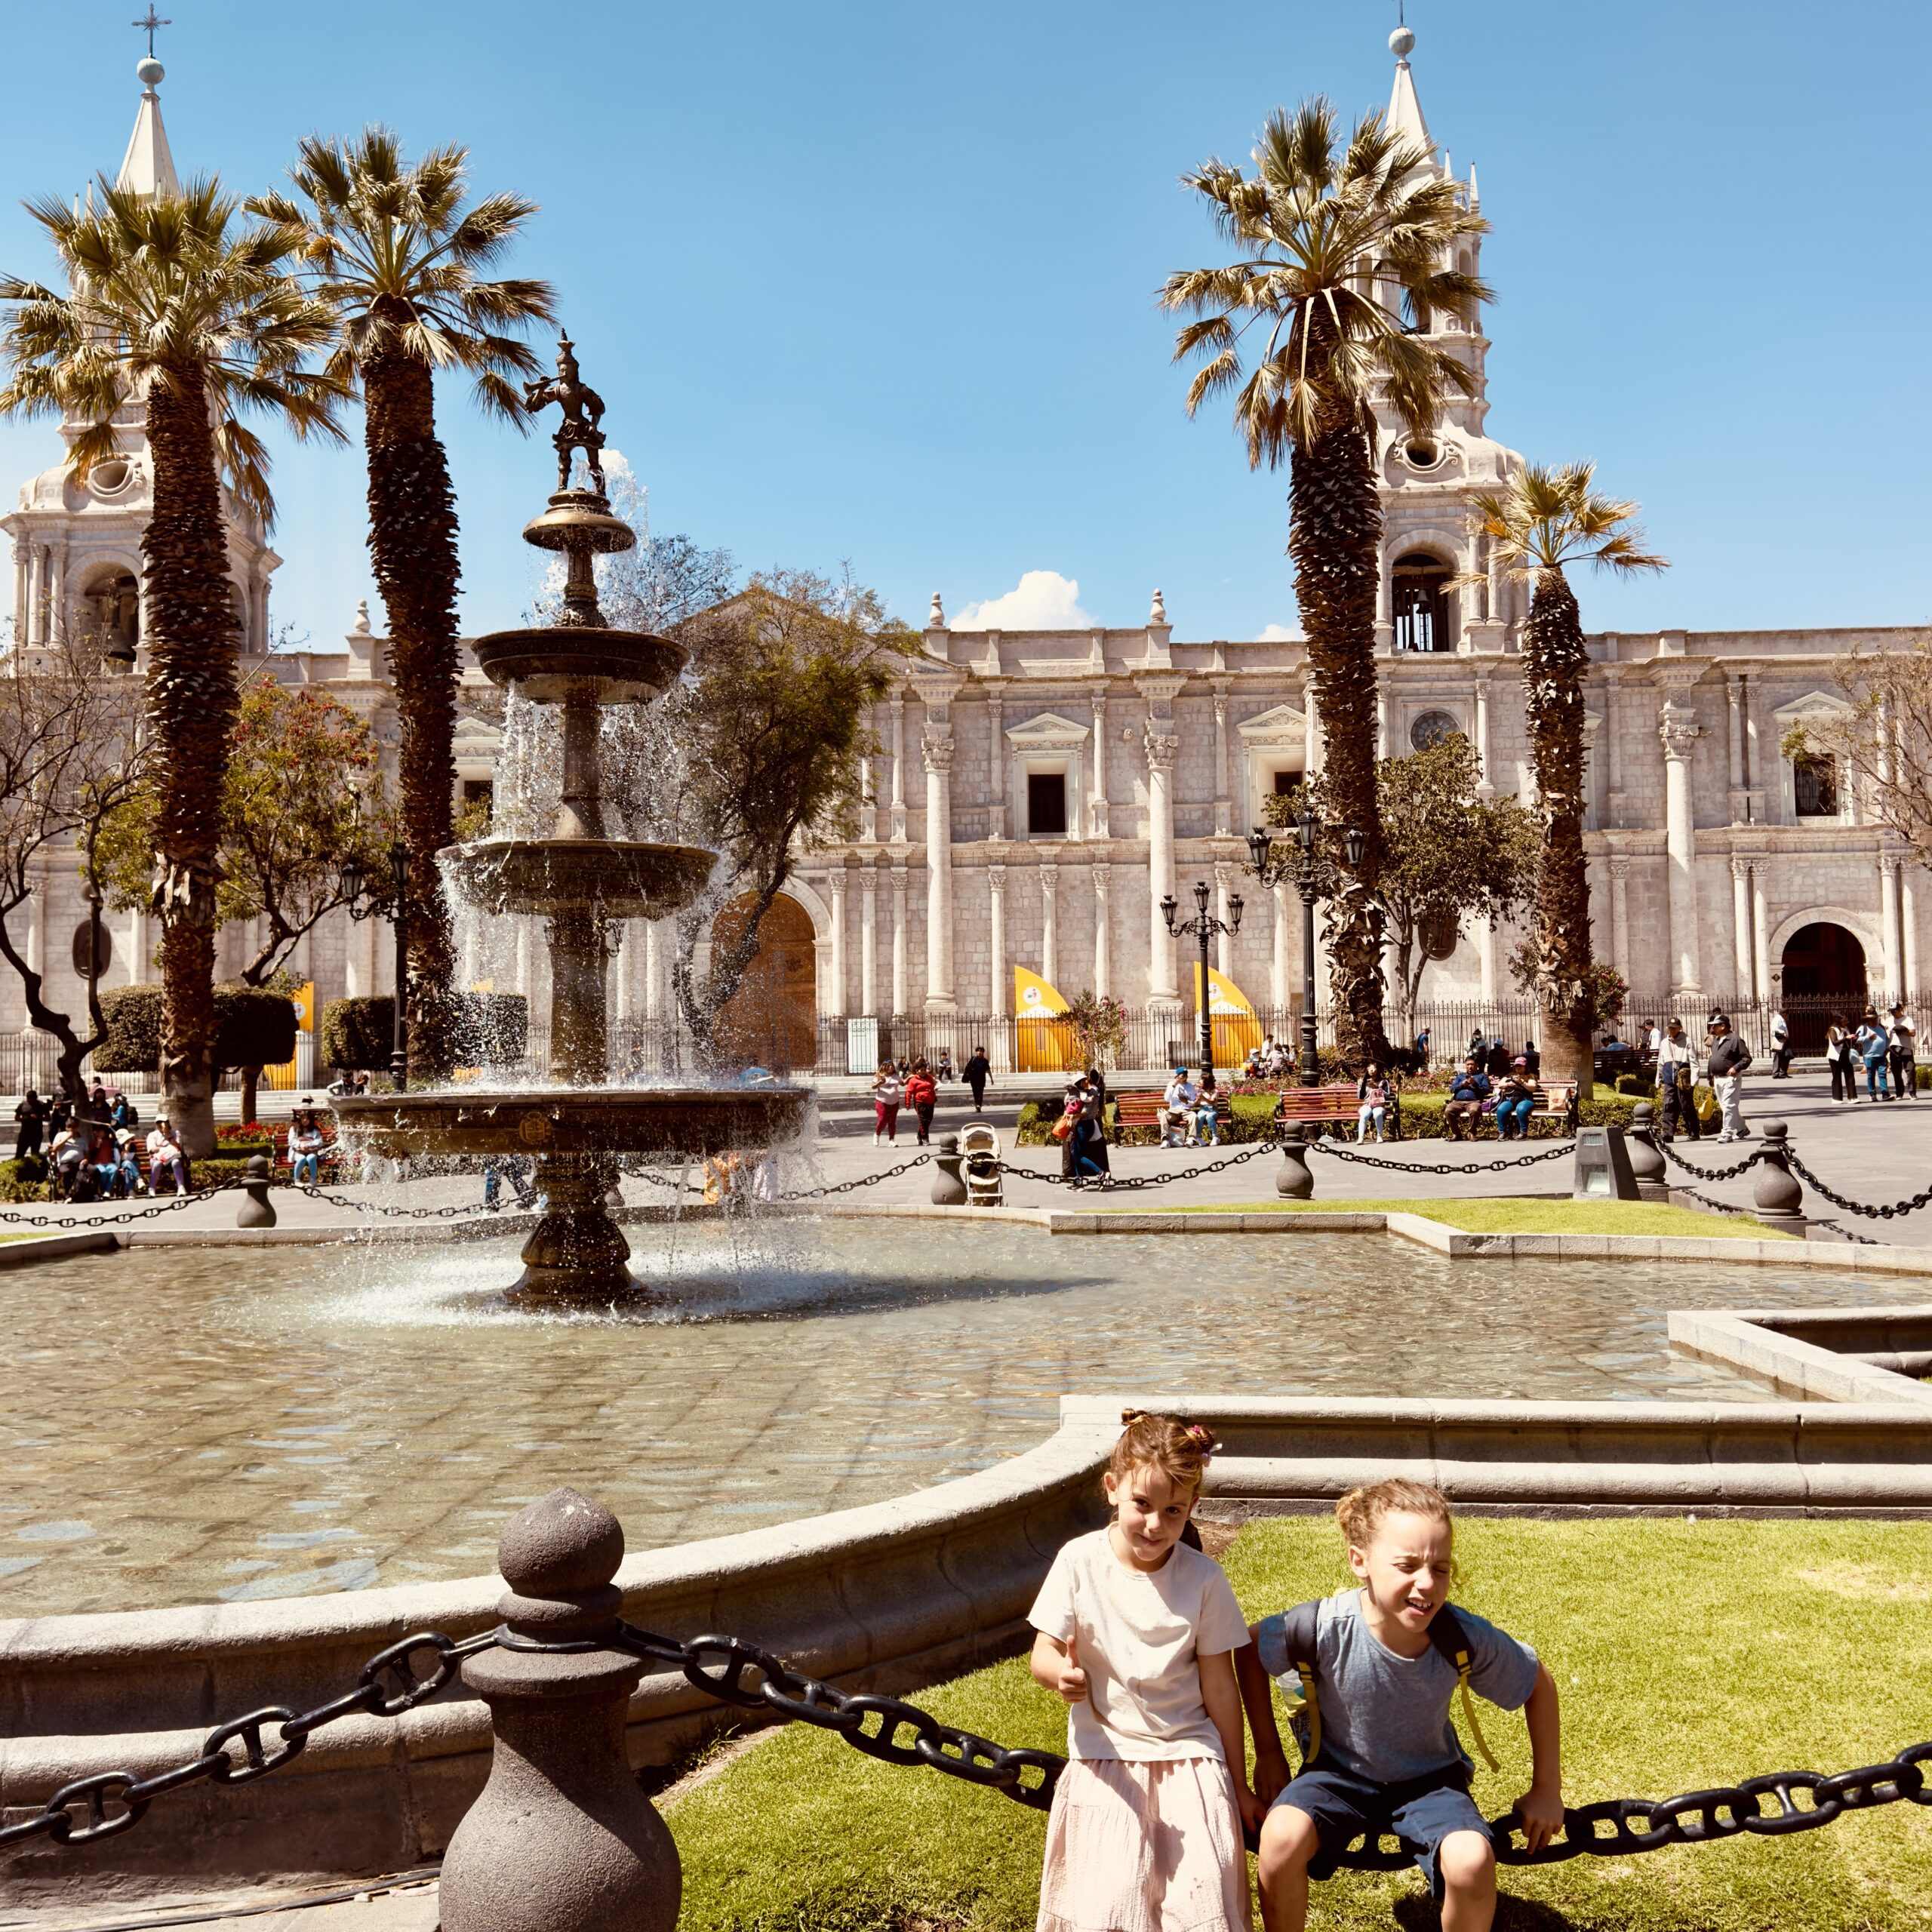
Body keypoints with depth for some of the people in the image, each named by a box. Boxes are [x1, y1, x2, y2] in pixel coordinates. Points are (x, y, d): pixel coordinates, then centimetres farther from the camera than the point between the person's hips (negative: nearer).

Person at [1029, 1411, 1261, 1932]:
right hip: (1105, 1756, 0)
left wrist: (1239, 1788, 6)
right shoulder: (1081, 1561, -7)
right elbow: (1042, 1654, -5)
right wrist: (1062, 1672, -29)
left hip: (1189, 1755, 0)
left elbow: (1219, 1687, 0)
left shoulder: (1203, 1578, -6)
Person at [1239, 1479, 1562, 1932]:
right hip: (1339, 1771, -1)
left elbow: (1539, 1683, -4)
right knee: (1281, 1838, -31)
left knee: (1473, 1861, -30)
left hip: (1429, 1779, 1)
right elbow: (1248, 1646, -7)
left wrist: (1546, 1791, 2)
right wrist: (1268, 1753, -2)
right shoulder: (1325, 1627, -29)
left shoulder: (1466, 1637, -25)